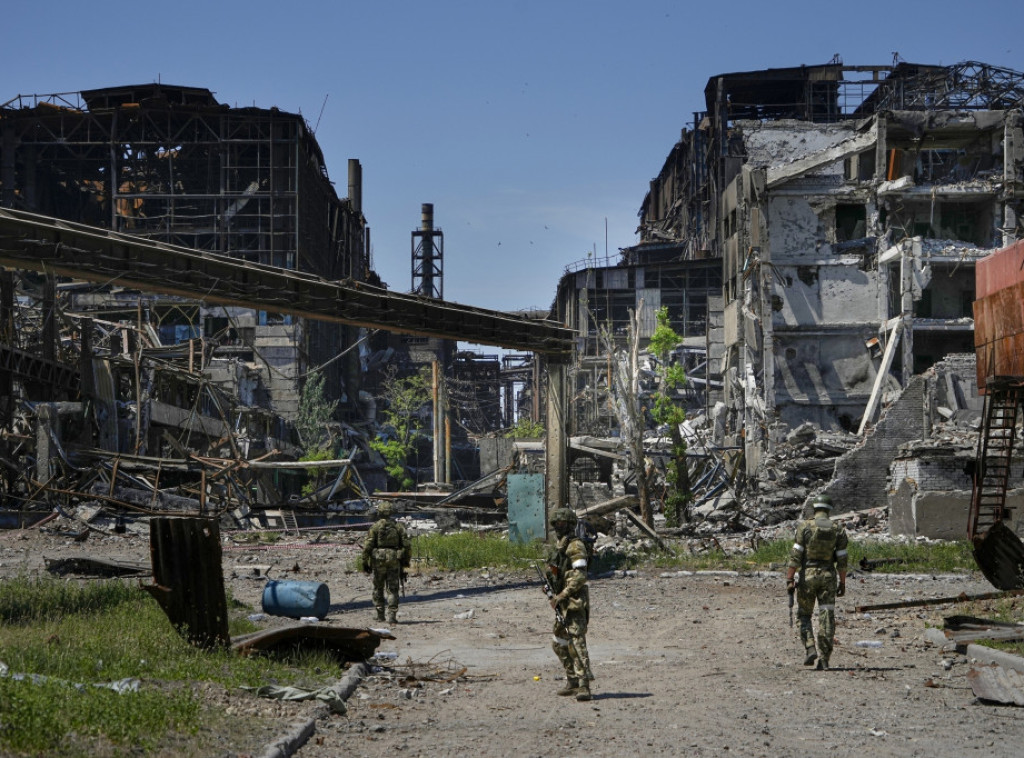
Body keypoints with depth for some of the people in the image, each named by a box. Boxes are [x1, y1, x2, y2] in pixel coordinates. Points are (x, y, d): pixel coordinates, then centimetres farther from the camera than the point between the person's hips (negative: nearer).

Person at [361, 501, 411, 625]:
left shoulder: (375, 526, -2)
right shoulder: (398, 526, 7)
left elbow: (367, 546, -6)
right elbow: (407, 545, 3)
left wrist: (365, 562, 0)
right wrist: (406, 561, 11)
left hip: (378, 559, -1)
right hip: (394, 560, 1)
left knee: (378, 588, 14)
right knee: (392, 589, 2)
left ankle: (380, 615, 16)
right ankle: (392, 616, -9)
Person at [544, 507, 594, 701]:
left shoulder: (575, 546, -12)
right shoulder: (560, 546, 19)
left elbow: (579, 576, -20)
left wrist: (562, 595, -21)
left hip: (574, 601, -11)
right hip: (563, 604, 11)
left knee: (577, 642, -16)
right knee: (559, 643, 17)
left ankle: (584, 687, -21)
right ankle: (573, 681, 26)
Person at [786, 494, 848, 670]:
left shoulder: (805, 526, -5)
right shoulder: (838, 529, 2)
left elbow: (795, 555, -9)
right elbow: (842, 559, 2)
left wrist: (789, 579, -5)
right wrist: (842, 583, 8)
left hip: (807, 575, -2)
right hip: (828, 576, 2)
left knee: (804, 615, 12)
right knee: (827, 617, 3)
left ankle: (810, 649, -5)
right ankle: (824, 658, -1)